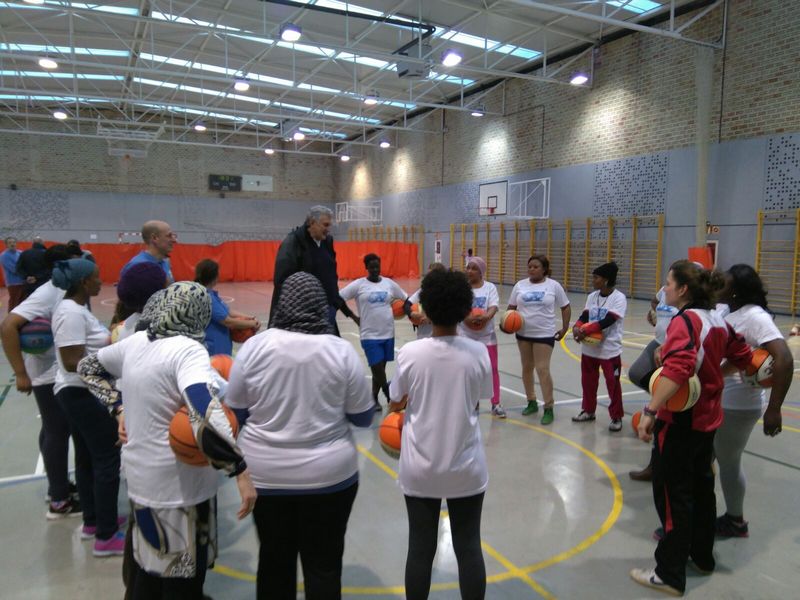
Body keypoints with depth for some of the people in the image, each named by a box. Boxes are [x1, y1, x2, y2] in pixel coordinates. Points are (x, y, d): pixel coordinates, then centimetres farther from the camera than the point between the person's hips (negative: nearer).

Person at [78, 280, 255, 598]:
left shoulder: (135, 342, 1)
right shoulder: (188, 350, -22)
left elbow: (88, 367, 19)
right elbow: (206, 415, -37)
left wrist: (121, 407, 12)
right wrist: (240, 470, -35)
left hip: (140, 476, 7)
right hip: (180, 485, -7)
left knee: (148, 567, 27)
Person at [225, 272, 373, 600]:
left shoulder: (254, 345, -11)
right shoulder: (340, 350, -13)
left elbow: (235, 410, 0)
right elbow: (363, 417, -5)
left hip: (266, 474, 2)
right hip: (329, 474, -1)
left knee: (274, 558, 21)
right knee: (324, 563, 15)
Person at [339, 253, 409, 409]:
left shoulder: (389, 283, 5)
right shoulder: (359, 284, -5)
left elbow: (406, 299, 15)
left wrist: (410, 315, -2)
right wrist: (353, 317, -6)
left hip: (388, 334, 4)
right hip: (370, 335, -4)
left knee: (380, 369, 13)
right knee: (378, 370, -6)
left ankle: (374, 398, 30)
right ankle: (391, 399, 6)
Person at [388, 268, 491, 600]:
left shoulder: (409, 353, -15)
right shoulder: (478, 352, -12)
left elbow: (396, 403, -1)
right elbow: (476, 401, 2)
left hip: (420, 468, 0)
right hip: (466, 466, 1)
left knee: (420, 549, 14)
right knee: (469, 547, 15)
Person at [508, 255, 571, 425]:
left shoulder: (553, 285, -4)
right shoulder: (520, 285, 2)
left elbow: (565, 307, 3)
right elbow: (511, 307, 8)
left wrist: (565, 328, 0)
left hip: (545, 334, -4)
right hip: (523, 333, 4)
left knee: (542, 369, -8)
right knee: (527, 368, 13)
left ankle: (549, 408, 2)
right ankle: (531, 402, 28)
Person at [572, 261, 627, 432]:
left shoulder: (619, 298, -14)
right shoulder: (592, 296, 5)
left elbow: (607, 321, -23)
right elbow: (585, 316, 0)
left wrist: (585, 331, -27)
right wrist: (577, 327, -21)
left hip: (610, 350, -6)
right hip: (589, 348, 6)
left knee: (613, 384, 3)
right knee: (588, 381, 18)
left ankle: (616, 417, 19)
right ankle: (588, 411, 35)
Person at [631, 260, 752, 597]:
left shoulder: (685, 320, -20)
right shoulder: (716, 320, 5)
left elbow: (677, 369, -35)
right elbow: (742, 357, 16)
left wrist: (651, 411, -38)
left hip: (680, 421, -9)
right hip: (708, 418, 9)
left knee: (672, 494, 1)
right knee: (701, 487, 21)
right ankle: (702, 556, 38)